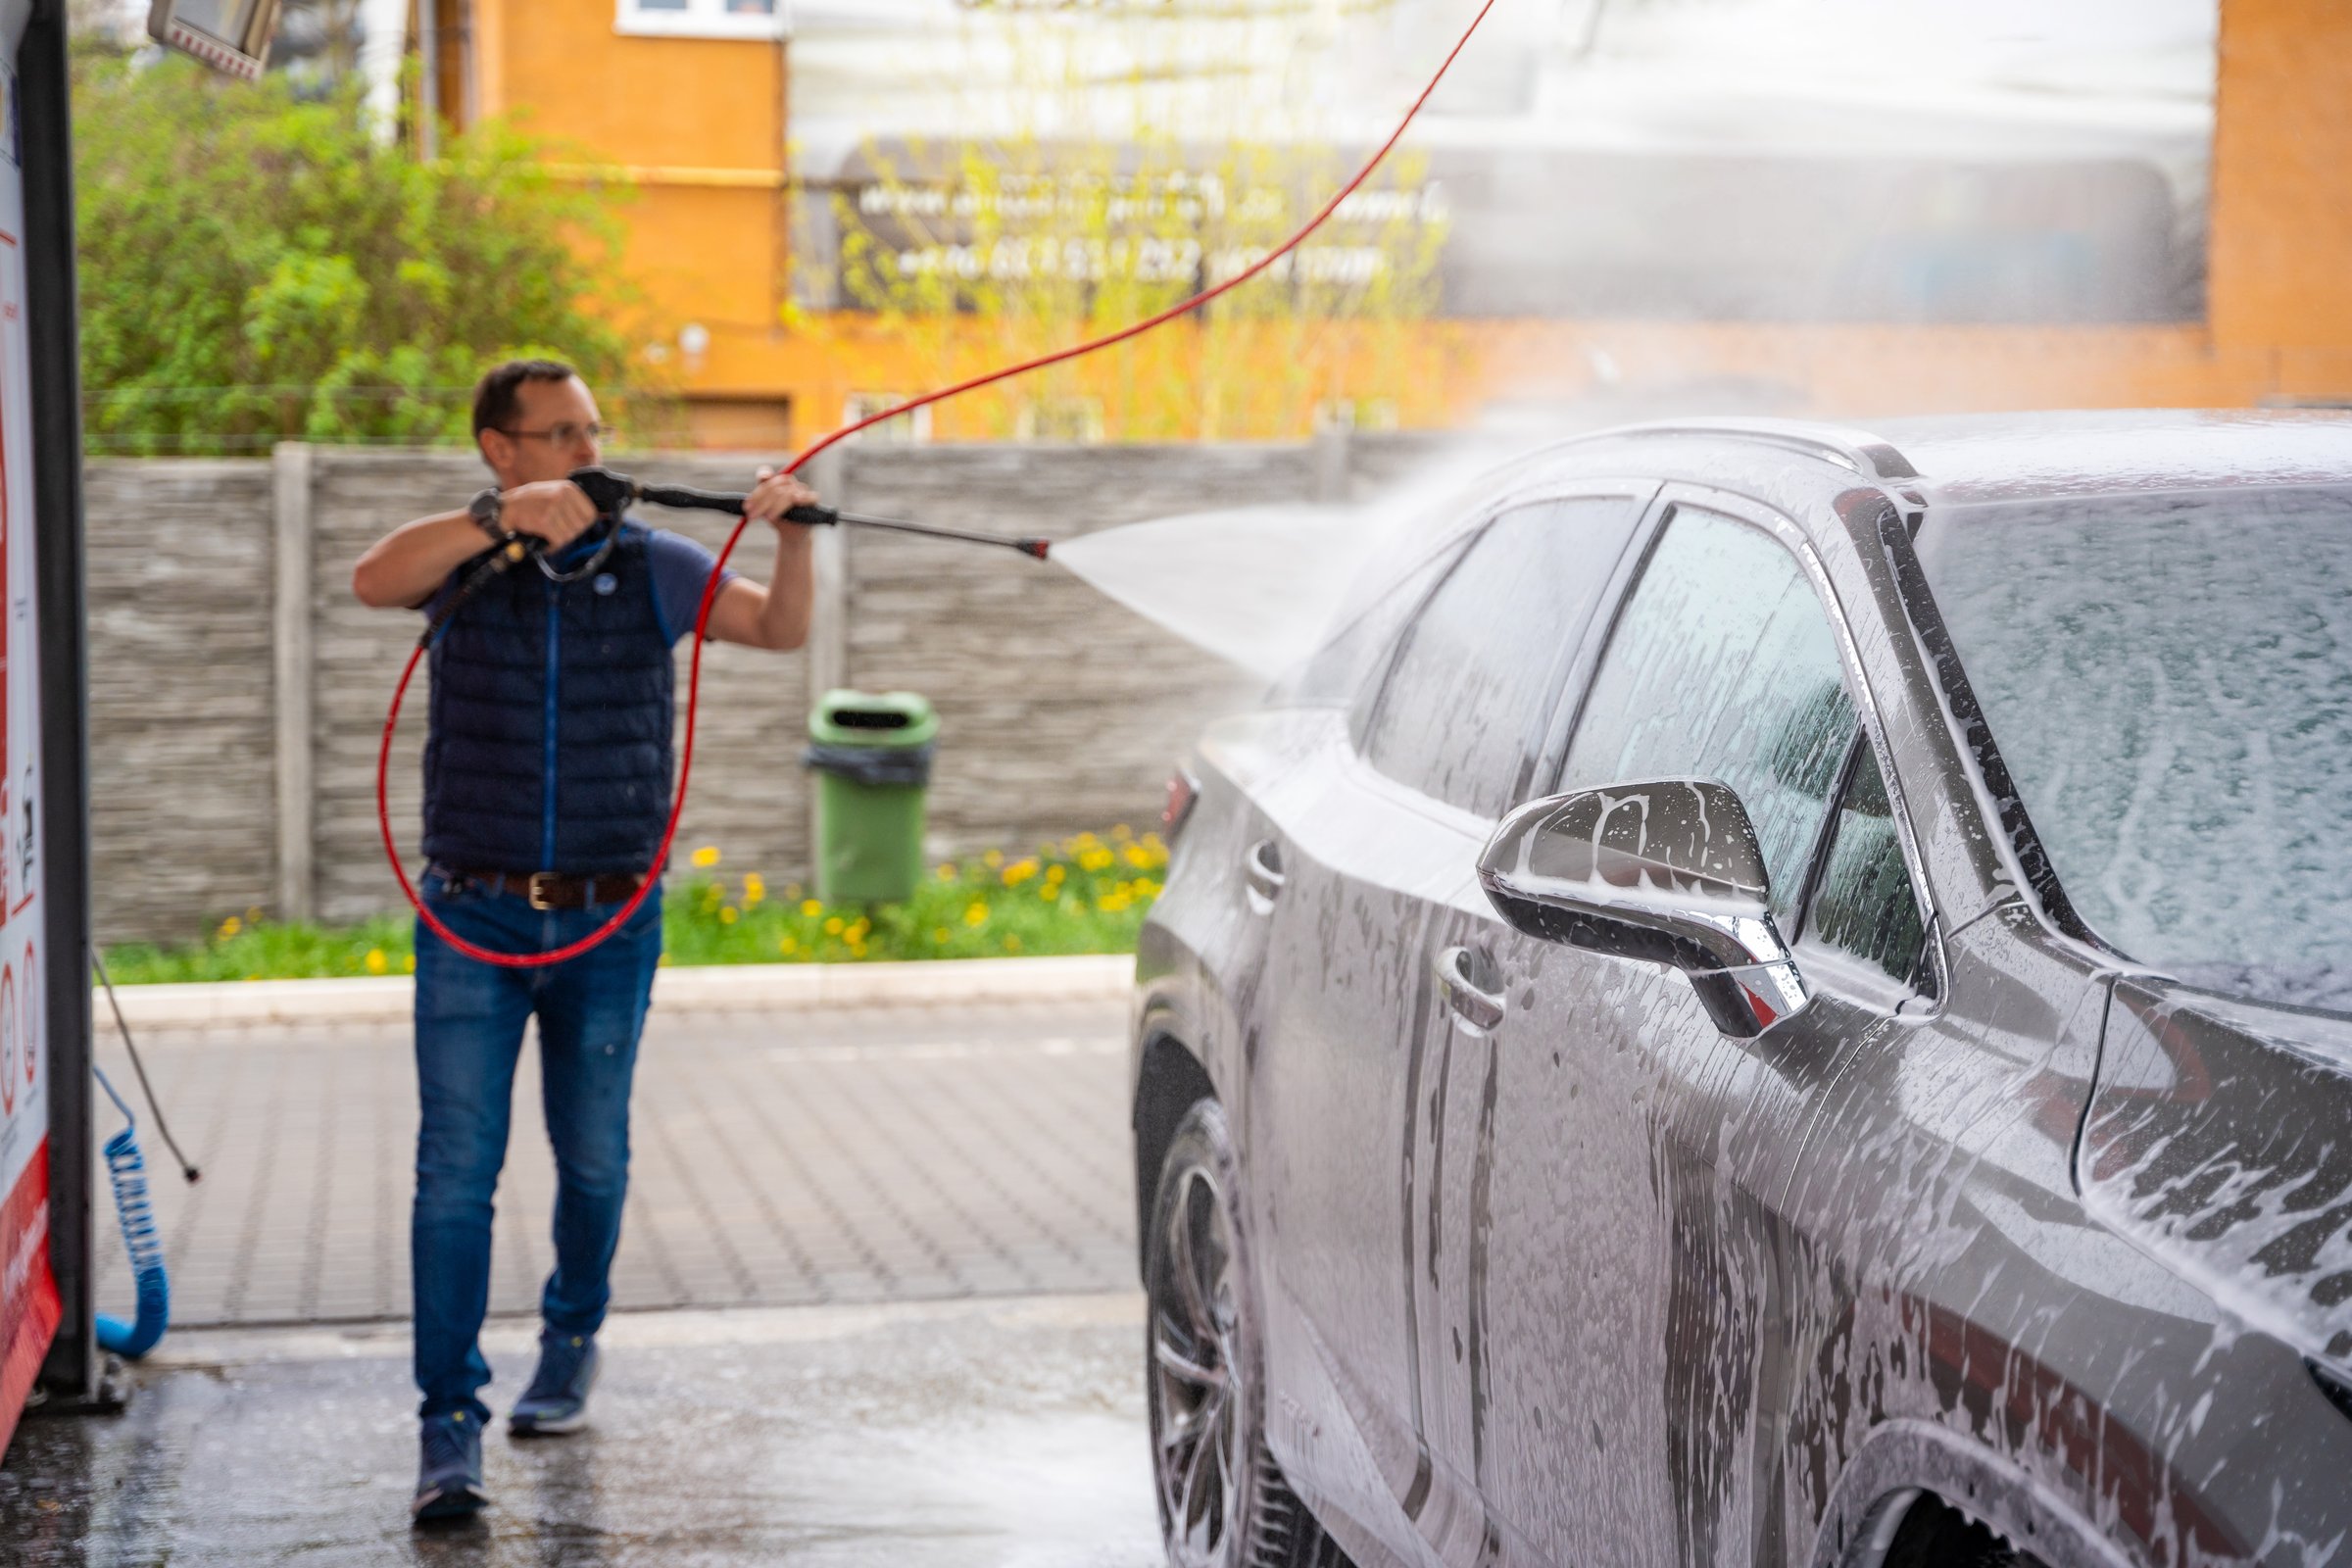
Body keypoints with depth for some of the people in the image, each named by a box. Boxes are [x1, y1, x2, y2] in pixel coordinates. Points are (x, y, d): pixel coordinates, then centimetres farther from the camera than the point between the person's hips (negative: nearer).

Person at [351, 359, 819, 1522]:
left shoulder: (649, 565, 4)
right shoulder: (465, 555, 0)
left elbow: (778, 628, -7)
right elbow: (373, 580, -22)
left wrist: (791, 534, -27)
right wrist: (503, 517, -35)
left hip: (611, 920, 2)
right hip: (475, 914, -1)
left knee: (592, 1158, 13)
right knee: (456, 1168, -8)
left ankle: (571, 1340, 38)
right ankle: (448, 1423, -5)